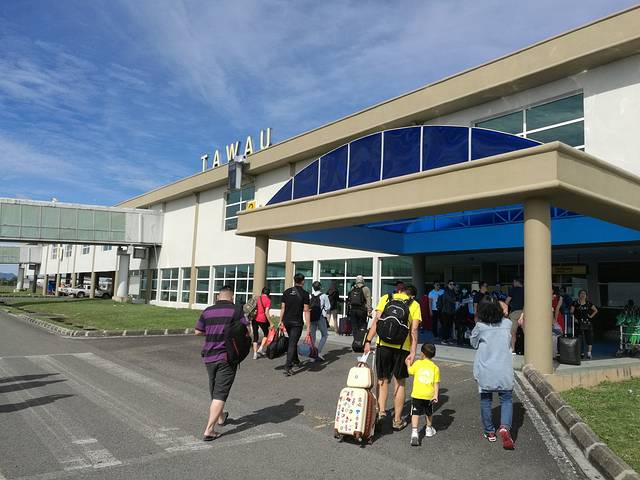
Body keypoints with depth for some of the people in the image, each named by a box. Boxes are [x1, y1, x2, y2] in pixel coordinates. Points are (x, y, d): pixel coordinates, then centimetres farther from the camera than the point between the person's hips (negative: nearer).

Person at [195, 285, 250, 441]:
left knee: (214, 391, 23)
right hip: (227, 357, -5)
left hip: (209, 356, 5)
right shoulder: (236, 310, -8)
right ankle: (209, 430, -8)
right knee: (220, 394, -2)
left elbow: (198, 331, 8)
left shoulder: (207, 311, 4)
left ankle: (220, 417, 43)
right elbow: (246, 332, -10)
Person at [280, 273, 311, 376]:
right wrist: (308, 326, -8)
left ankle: (295, 360, 38)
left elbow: (282, 308, 6)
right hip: (297, 322, -5)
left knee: (292, 341, 23)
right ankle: (287, 367, -10)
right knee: (292, 343, -3)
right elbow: (306, 311, -10)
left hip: (286, 321, 5)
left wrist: (281, 321, 13)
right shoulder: (304, 293, -7)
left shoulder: (286, 292, 5)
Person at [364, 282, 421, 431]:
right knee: (400, 383, 14)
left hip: (384, 345, 0)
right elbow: (414, 330, -4)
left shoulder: (386, 298, 6)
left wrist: (368, 341, -2)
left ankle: (381, 410, 5)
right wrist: (413, 353, -6)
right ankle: (397, 420, 20)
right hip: (403, 347, 0)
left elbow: (376, 321, -3)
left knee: (383, 380, 18)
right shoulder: (414, 304, 5)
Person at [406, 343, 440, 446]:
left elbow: (410, 371, 16)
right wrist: (436, 395, -3)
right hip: (429, 395, 3)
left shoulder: (417, 363, 1)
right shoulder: (435, 367, 4)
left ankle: (414, 433, -19)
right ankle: (429, 429, 42)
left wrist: (408, 364, 33)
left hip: (417, 394, -2)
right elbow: (436, 383, -2)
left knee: (415, 413, -3)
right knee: (429, 413, 24)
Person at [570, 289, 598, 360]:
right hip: (579, 323, -2)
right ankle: (581, 353, 9)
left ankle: (589, 353, -1)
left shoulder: (588, 303, 8)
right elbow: (571, 312, 2)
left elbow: (596, 310, 19)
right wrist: (574, 319, -6)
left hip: (588, 323, 2)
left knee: (589, 337, -5)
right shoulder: (575, 303, 1)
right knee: (580, 339, -1)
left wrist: (591, 316, 8)